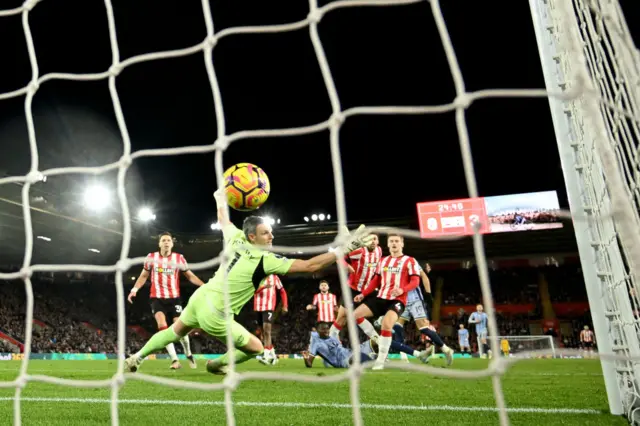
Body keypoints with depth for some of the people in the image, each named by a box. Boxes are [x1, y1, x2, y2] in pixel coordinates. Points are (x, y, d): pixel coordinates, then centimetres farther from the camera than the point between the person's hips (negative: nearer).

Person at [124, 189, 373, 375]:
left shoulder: (236, 239, -5)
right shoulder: (266, 260, -23)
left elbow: (223, 220, 17)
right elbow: (311, 266, -29)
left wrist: (220, 198, 37)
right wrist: (346, 247, -28)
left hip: (200, 297, 7)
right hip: (214, 316, -7)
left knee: (175, 332, 32)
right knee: (256, 348, 10)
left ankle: (137, 357, 44)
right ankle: (217, 364, 28)